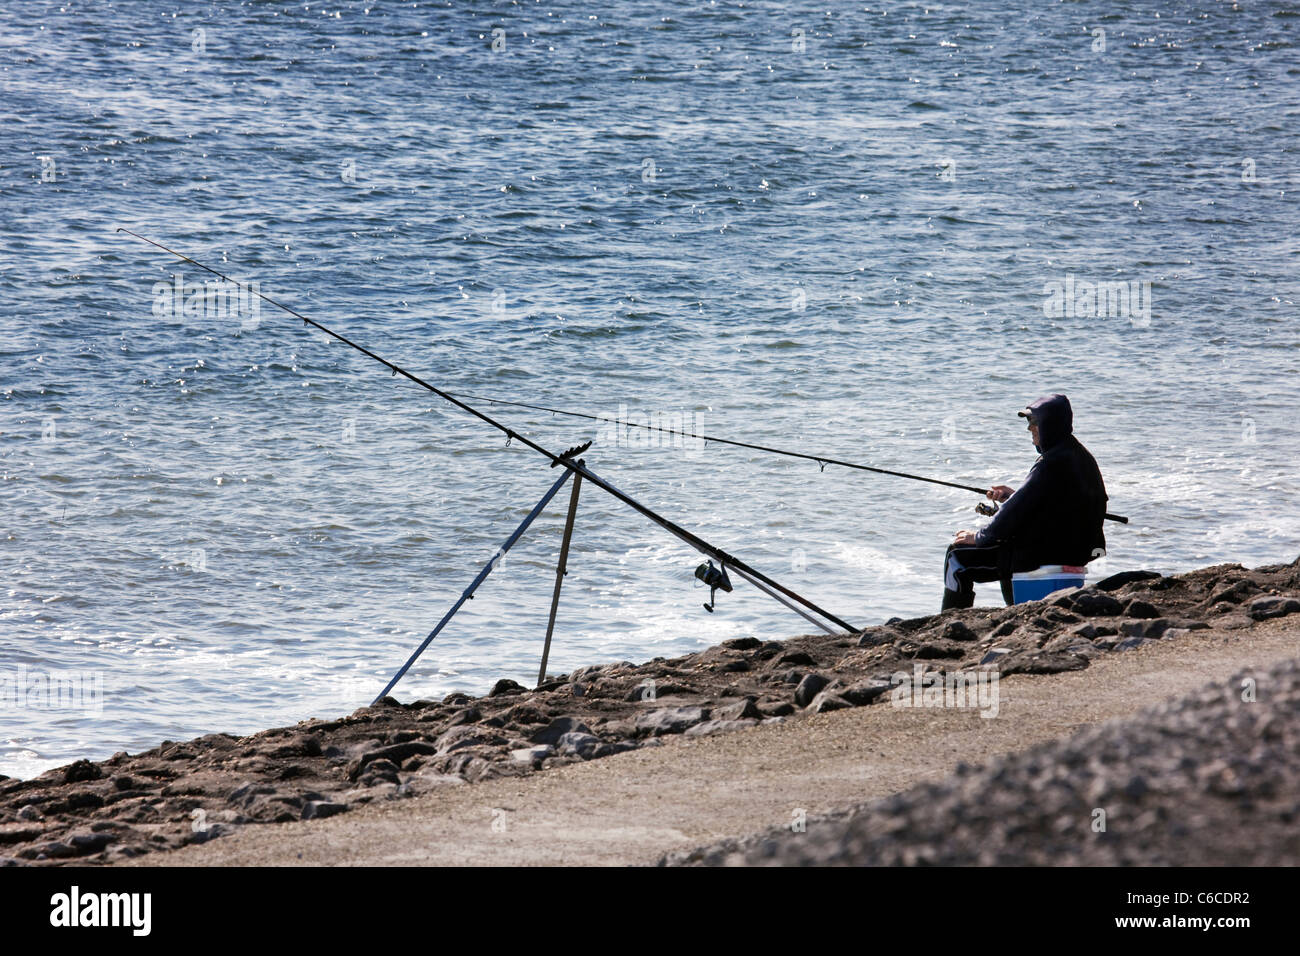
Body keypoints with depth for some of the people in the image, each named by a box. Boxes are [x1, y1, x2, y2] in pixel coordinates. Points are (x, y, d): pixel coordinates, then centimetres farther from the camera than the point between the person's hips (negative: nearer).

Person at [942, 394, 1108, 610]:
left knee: (958, 556, -1)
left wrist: (979, 537, -7)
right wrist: (1012, 495, 15)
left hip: (1042, 555, -10)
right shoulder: (1081, 456, 7)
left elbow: (1017, 511, -20)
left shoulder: (1051, 464, -22)